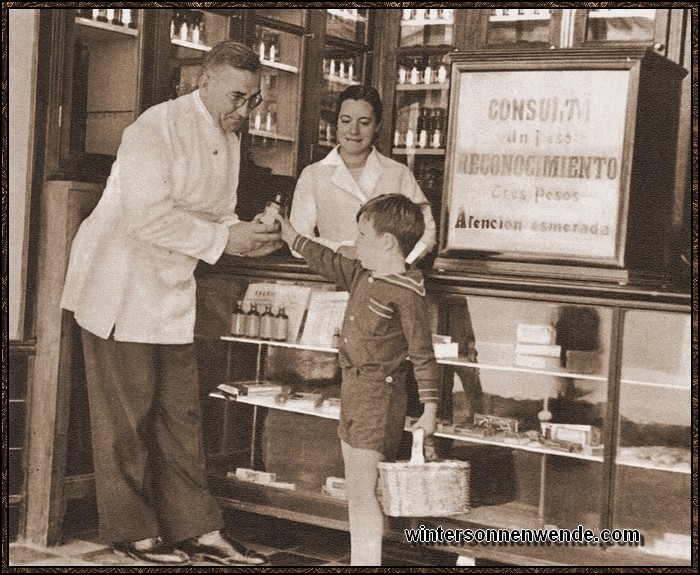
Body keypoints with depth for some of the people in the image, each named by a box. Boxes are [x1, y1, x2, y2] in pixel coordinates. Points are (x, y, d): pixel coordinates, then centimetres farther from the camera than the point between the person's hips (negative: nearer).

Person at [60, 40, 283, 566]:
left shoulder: (230, 139, 9)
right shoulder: (158, 126, -18)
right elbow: (148, 215, -27)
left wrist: (251, 236, -8)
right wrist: (222, 239, -25)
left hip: (173, 290, 8)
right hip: (120, 285, -8)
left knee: (180, 413, 9)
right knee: (126, 414, 1)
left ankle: (197, 528, 14)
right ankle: (132, 531, 12)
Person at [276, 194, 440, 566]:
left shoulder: (406, 294, -17)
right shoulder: (361, 276, 8)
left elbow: (423, 356, -15)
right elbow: (329, 263, 26)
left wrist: (430, 409, -15)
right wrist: (291, 236, 33)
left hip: (379, 398, -9)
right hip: (353, 392, 10)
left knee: (363, 493, -8)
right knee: (355, 493, 15)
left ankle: (368, 561, -3)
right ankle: (358, 560, 23)